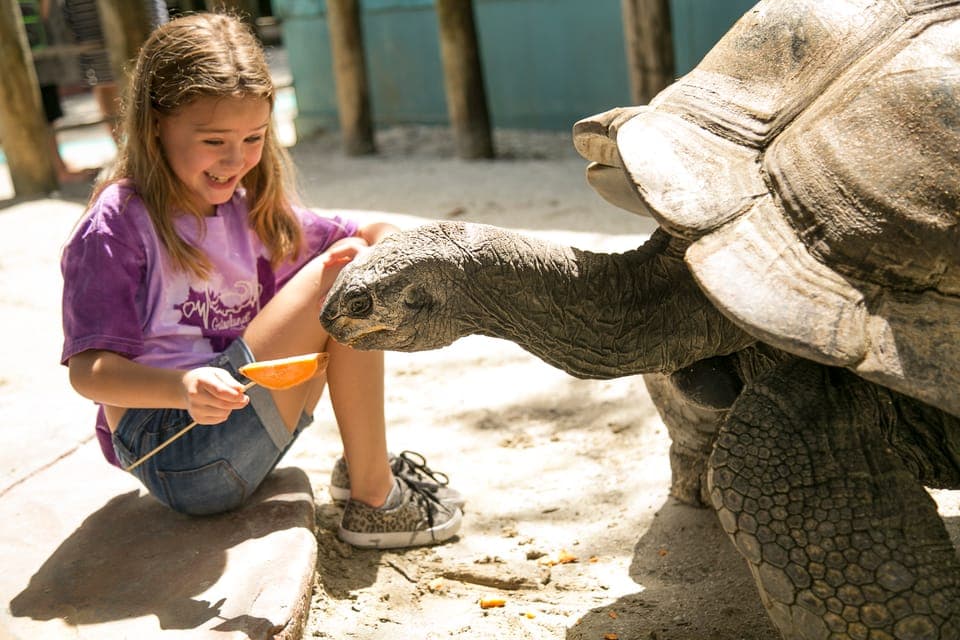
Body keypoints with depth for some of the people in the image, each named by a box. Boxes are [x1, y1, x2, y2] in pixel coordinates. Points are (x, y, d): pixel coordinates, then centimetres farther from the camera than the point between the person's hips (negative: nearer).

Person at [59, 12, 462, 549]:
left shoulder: (250, 211, 10)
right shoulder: (119, 224, -12)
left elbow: (373, 234, 12)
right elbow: (88, 369, -17)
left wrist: (383, 243, -13)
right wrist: (183, 388, -35)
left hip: (241, 428, 8)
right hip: (176, 461, -8)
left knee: (352, 255, 4)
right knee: (341, 275, -16)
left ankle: (363, 459, 7)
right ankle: (374, 502, -8)